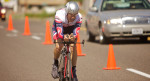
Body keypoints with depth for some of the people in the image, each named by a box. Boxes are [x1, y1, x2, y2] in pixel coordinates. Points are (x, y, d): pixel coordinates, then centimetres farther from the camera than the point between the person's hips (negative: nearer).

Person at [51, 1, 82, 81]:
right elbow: (59, 30, -42)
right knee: (58, 46, -26)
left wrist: (74, 36, -60)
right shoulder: (59, 15, -39)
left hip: (71, 30, 2)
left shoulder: (79, 17, -31)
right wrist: (63, 37, -64)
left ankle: (73, 71, -8)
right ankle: (55, 64, 3)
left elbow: (76, 30, -37)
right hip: (59, 29, -2)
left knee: (73, 47, -19)